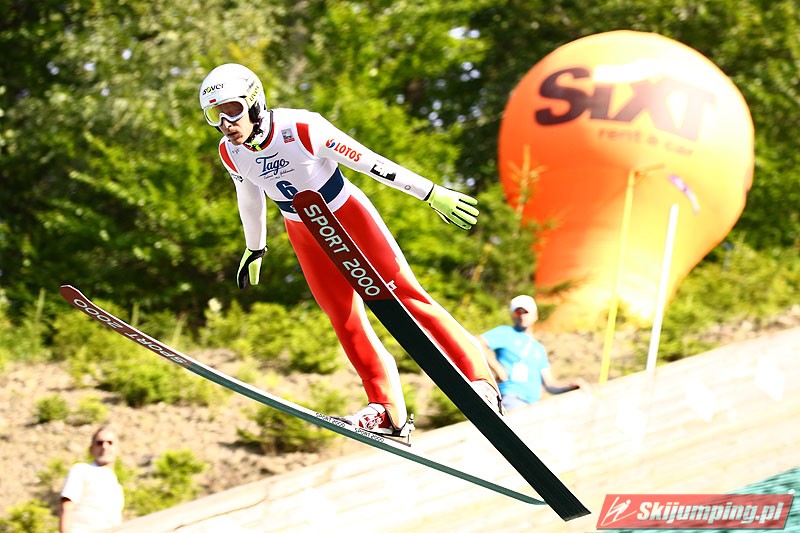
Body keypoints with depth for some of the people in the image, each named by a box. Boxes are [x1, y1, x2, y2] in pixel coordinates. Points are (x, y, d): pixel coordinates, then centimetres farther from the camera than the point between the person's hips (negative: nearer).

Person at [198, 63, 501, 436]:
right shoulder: (230, 152, -12)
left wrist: (433, 194, -19)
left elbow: (371, 163, -24)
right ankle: (386, 410, 8)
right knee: (344, 319, 1)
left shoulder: (302, 129, -30)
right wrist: (254, 250, 23)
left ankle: (477, 377, -5)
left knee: (402, 295, -9)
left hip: (348, 215, -5)